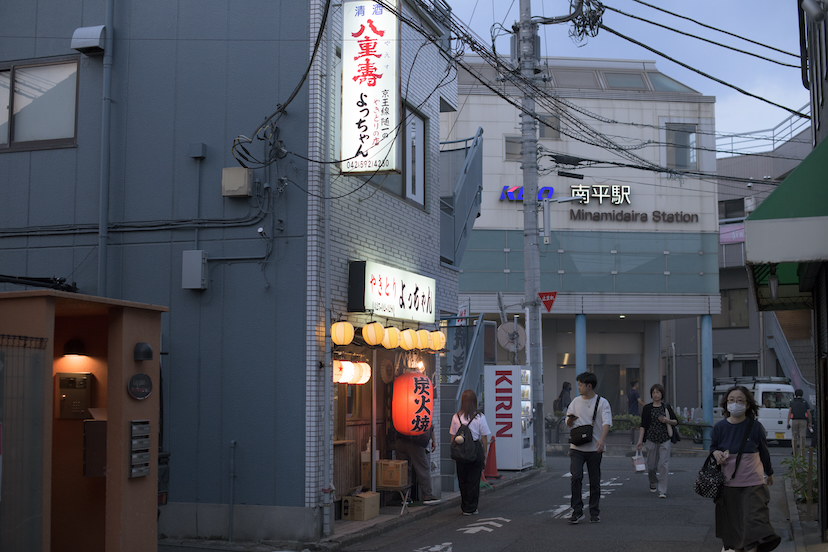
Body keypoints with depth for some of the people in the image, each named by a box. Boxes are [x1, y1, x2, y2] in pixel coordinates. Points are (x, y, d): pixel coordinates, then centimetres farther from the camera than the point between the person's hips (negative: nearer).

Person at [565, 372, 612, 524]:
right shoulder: (575, 402, 11)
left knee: (595, 481, 4)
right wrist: (570, 419, -11)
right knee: (576, 477, -13)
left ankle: (594, 513, 17)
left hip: (594, 448, -2)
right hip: (577, 448, 2)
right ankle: (577, 511, -7)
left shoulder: (602, 402, -2)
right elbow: (568, 424, 14)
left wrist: (602, 440, -32)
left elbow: (606, 423, -15)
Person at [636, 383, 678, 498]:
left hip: (665, 439, 0)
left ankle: (662, 491, -4)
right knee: (651, 465, 6)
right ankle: (653, 483, 36)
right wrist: (640, 441, -4)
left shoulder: (666, 407, 5)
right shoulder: (647, 408, 3)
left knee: (663, 464, -8)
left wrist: (667, 420, -9)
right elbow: (643, 426, 3)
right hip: (651, 439, 0)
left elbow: (676, 421, 11)